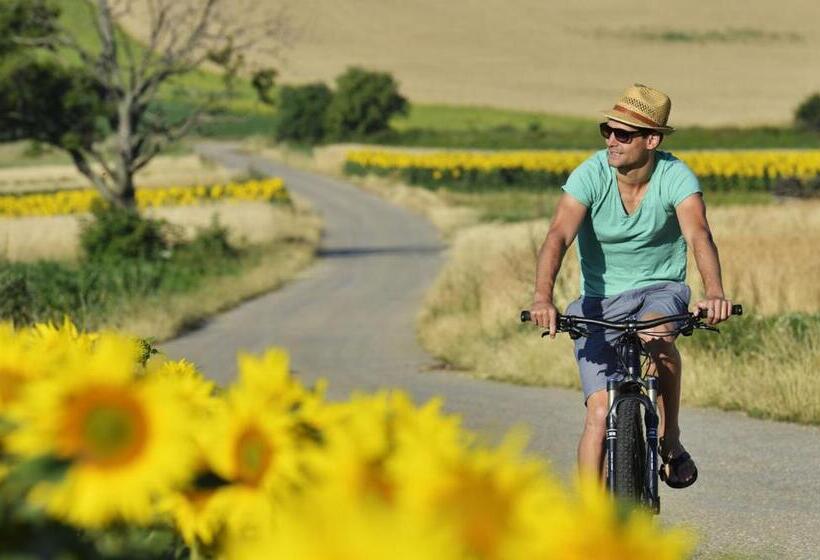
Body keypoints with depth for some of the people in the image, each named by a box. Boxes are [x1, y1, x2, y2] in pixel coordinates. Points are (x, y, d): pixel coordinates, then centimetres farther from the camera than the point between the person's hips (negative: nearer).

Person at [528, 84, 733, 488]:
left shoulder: (675, 177, -16)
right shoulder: (591, 175, -16)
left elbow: (699, 235, -30)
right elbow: (558, 236, -28)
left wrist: (714, 293, -49)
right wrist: (542, 298, -46)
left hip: (660, 291, 0)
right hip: (599, 302, 1)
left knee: (657, 335, -36)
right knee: (599, 413, -12)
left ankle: (669, 441, -16)